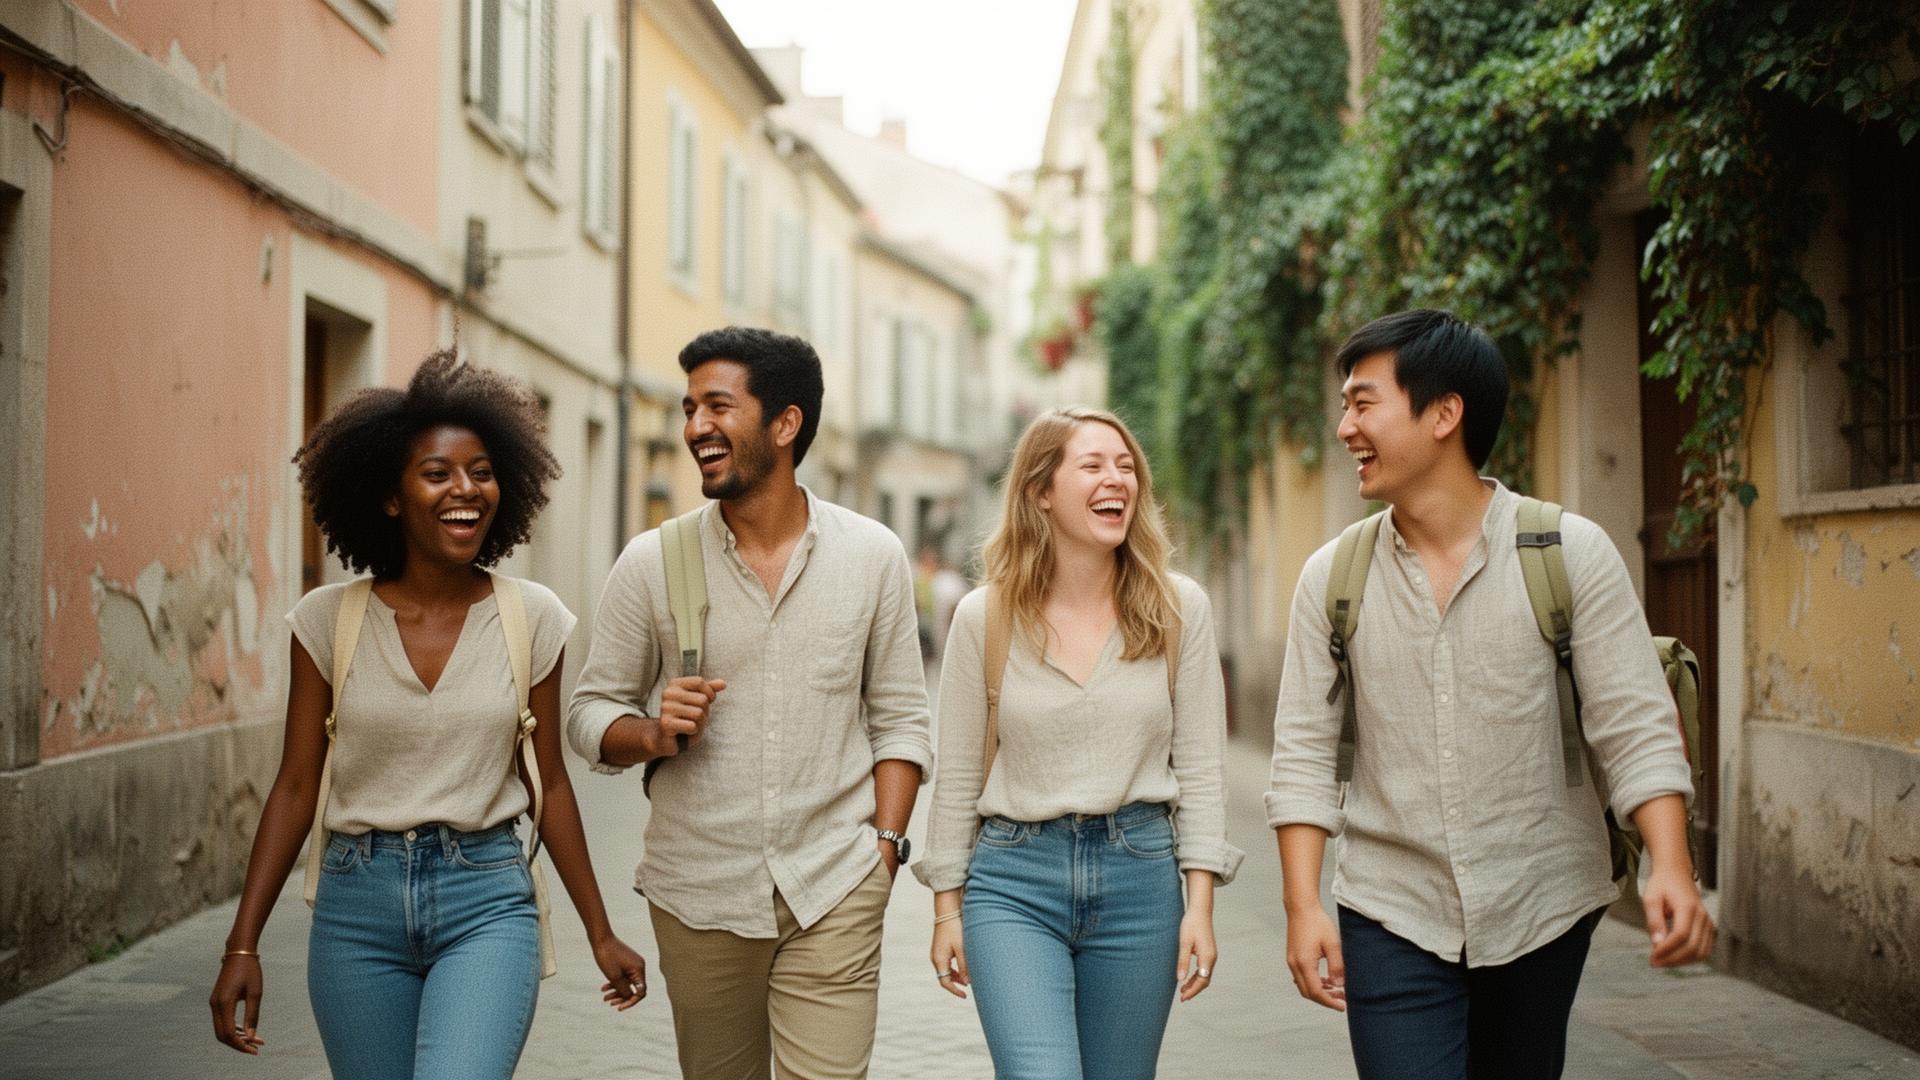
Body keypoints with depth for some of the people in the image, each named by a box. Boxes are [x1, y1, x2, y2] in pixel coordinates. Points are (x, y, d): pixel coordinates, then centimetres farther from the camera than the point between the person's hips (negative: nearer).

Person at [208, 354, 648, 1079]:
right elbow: (296, 787, 3)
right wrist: (243, 944, -1)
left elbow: (548, 783, 7)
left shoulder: (534, 618, -1)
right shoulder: (328, 619, -1)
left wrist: (600, 932, 10)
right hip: (357, 901, 2)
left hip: (486, 900, -1)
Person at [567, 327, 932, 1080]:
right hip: (697, 895, 1)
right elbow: (590, 712, 6)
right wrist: (653, 735, -15)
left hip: (832, 892, -1)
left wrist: (886, 841, -3)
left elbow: (899, 718, 7)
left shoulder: (873, 556, 1)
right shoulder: (652, 563, 0)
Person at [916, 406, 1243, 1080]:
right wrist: (947, 906, 4)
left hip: (1140, 877, 2)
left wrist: (1200, 905, -3)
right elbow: (958, 777, 4)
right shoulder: (984, 617, -2)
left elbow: (1199, 769, 2)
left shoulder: (1179, 609, 0)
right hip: (1014, 881, -1)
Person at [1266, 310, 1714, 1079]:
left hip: (1543, 910, 0)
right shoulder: (1333, 575, 0)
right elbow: (1304, 750, -1)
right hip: (1392, 919, 0)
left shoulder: (1573, 554, -7)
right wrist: (1302, 905, -9)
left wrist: (1671, 869, -22)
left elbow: (1634, 728, -9)